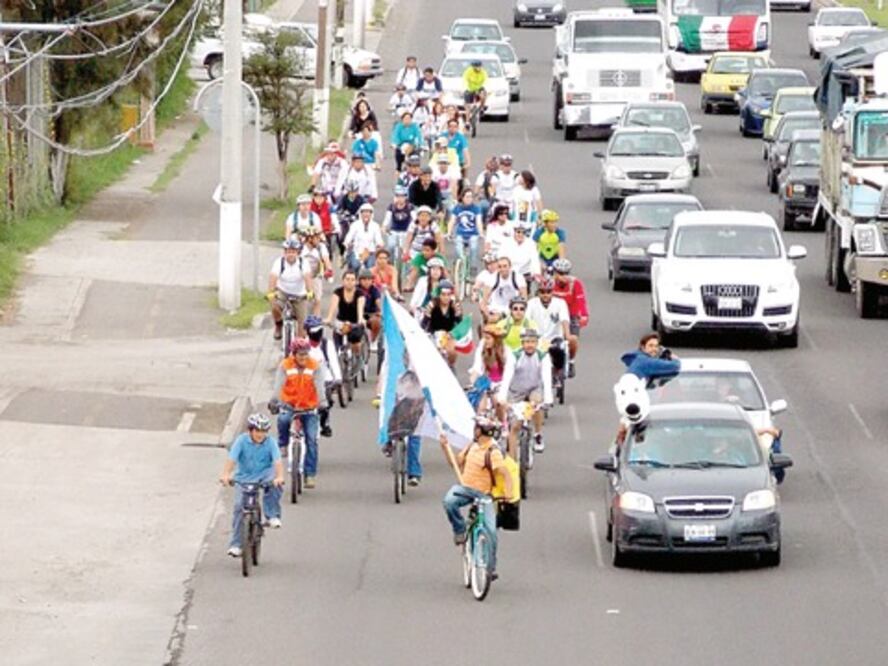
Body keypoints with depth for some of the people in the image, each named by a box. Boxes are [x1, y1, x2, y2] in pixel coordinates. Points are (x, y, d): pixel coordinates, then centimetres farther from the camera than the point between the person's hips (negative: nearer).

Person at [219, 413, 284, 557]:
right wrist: (226, 475, -39)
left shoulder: (270, 442, -10)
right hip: (244, 477, 0)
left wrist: (279, 476, -42)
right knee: (239, 506, -14)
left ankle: (272, 516, -17)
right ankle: (235, 545, -6)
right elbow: (231, 459, -21)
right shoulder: (242, 441, -11)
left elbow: (277, 461, -22)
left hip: (264, 475, 0)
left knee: (274, 483, -35)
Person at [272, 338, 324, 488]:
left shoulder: (315, 366, -7)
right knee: (283, 419, -34)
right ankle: (283, 445, -5)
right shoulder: (285, 366, -7)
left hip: (309, 408, 0)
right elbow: (278, 385, -17)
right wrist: (276, 401, -34)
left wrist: (321, 402, -33)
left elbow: (319, 387, -17)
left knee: (311, 440, -10)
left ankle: (310, 475, -3)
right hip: (289, 405, 0)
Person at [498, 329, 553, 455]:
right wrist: (502, 396, -40)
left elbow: (547, 378, -24)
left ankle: (538, 435, -5)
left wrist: (548, 398, -38)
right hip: (517, 392, 0)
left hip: (535, 389, 0)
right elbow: (507, 376, -26)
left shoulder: (543, 357, -14)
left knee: (536, 402, -31)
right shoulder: (514, 356, -17)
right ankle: (512, 460, 5)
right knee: (515, 427, -4)